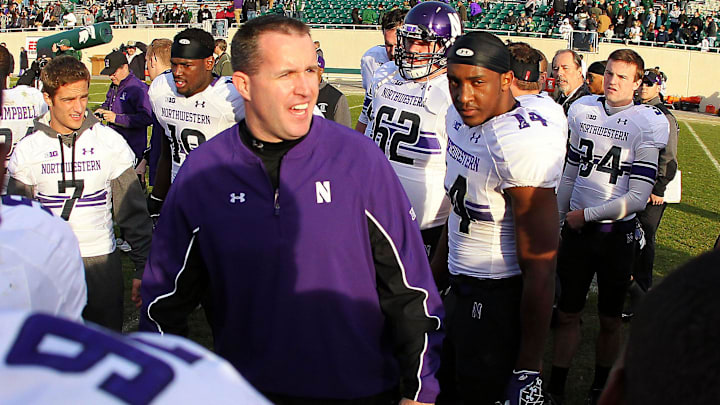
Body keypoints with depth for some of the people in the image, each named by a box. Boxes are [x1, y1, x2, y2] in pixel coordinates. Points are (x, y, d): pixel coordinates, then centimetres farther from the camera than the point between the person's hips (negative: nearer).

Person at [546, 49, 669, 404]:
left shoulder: (647, 124, -11)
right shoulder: (582, 110, 3)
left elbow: (638, 198, -16)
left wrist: (586, 214, -13)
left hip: (617, 233, -3)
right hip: (577, 229, 3)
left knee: (610, 319, 12)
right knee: (567, 313, 10)